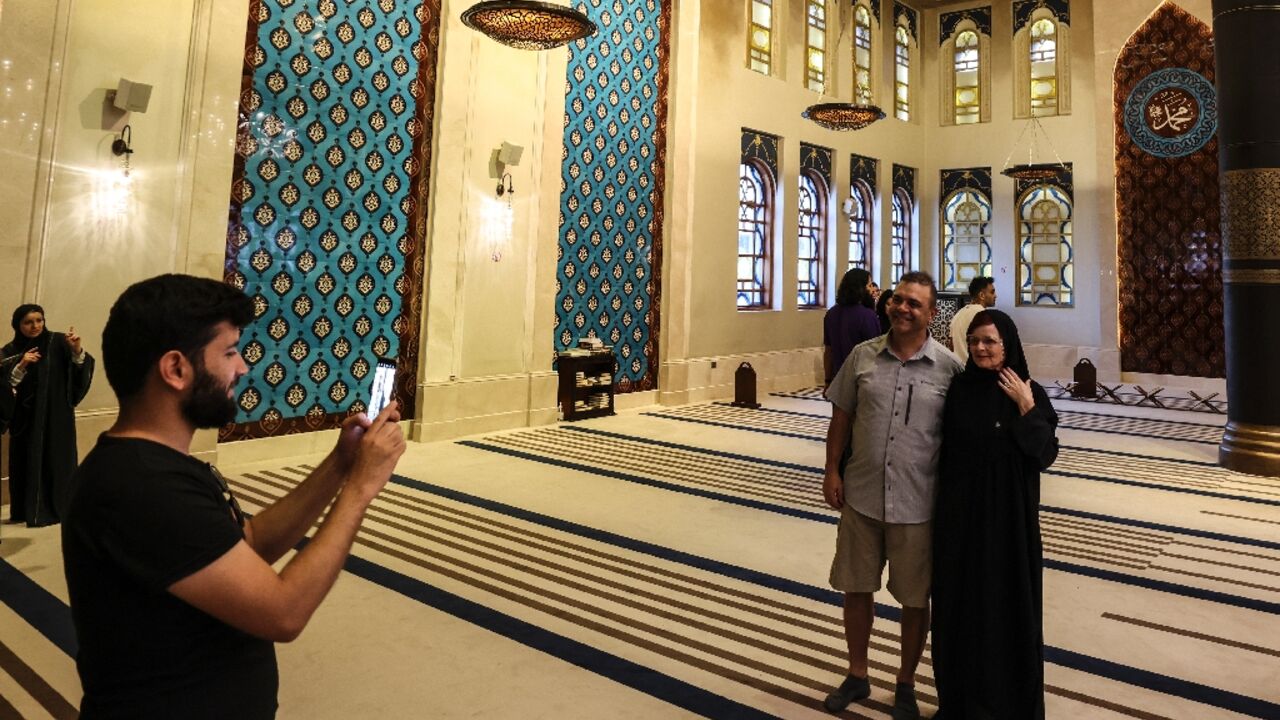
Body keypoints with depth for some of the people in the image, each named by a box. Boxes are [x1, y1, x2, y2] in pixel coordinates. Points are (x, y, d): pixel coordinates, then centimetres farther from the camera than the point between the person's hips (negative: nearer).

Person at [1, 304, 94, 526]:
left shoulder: (58, 342, -2)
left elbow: (82, 368, -12)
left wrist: (77, 349, -31)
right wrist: (22, 366, -16)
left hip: (57, 415, -2)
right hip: (25, 417, 2)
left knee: (57, 459, -1)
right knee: (27, 461, 5)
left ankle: (57, 508, 6)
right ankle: (27, 510, 15)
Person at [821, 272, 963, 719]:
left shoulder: (948, 367, -7)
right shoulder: (863, 356, 0)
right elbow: (841, 416, 6)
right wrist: (832, 471, 2)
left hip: (918, 504, -2)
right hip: (861, 495, 3)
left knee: (915, 599, 13)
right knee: (855, 588, 16)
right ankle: (857, 675, 38)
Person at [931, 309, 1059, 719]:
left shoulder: (1028, 393, -5)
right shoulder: (958, 388, 0)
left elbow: (1045, 455, -11)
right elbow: (944, 450, 4)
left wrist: (1026, 408, -17)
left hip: (1008, 516, -2)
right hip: (959, 513, 2)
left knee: (1007, 603, 8)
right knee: (959, 601, 11)